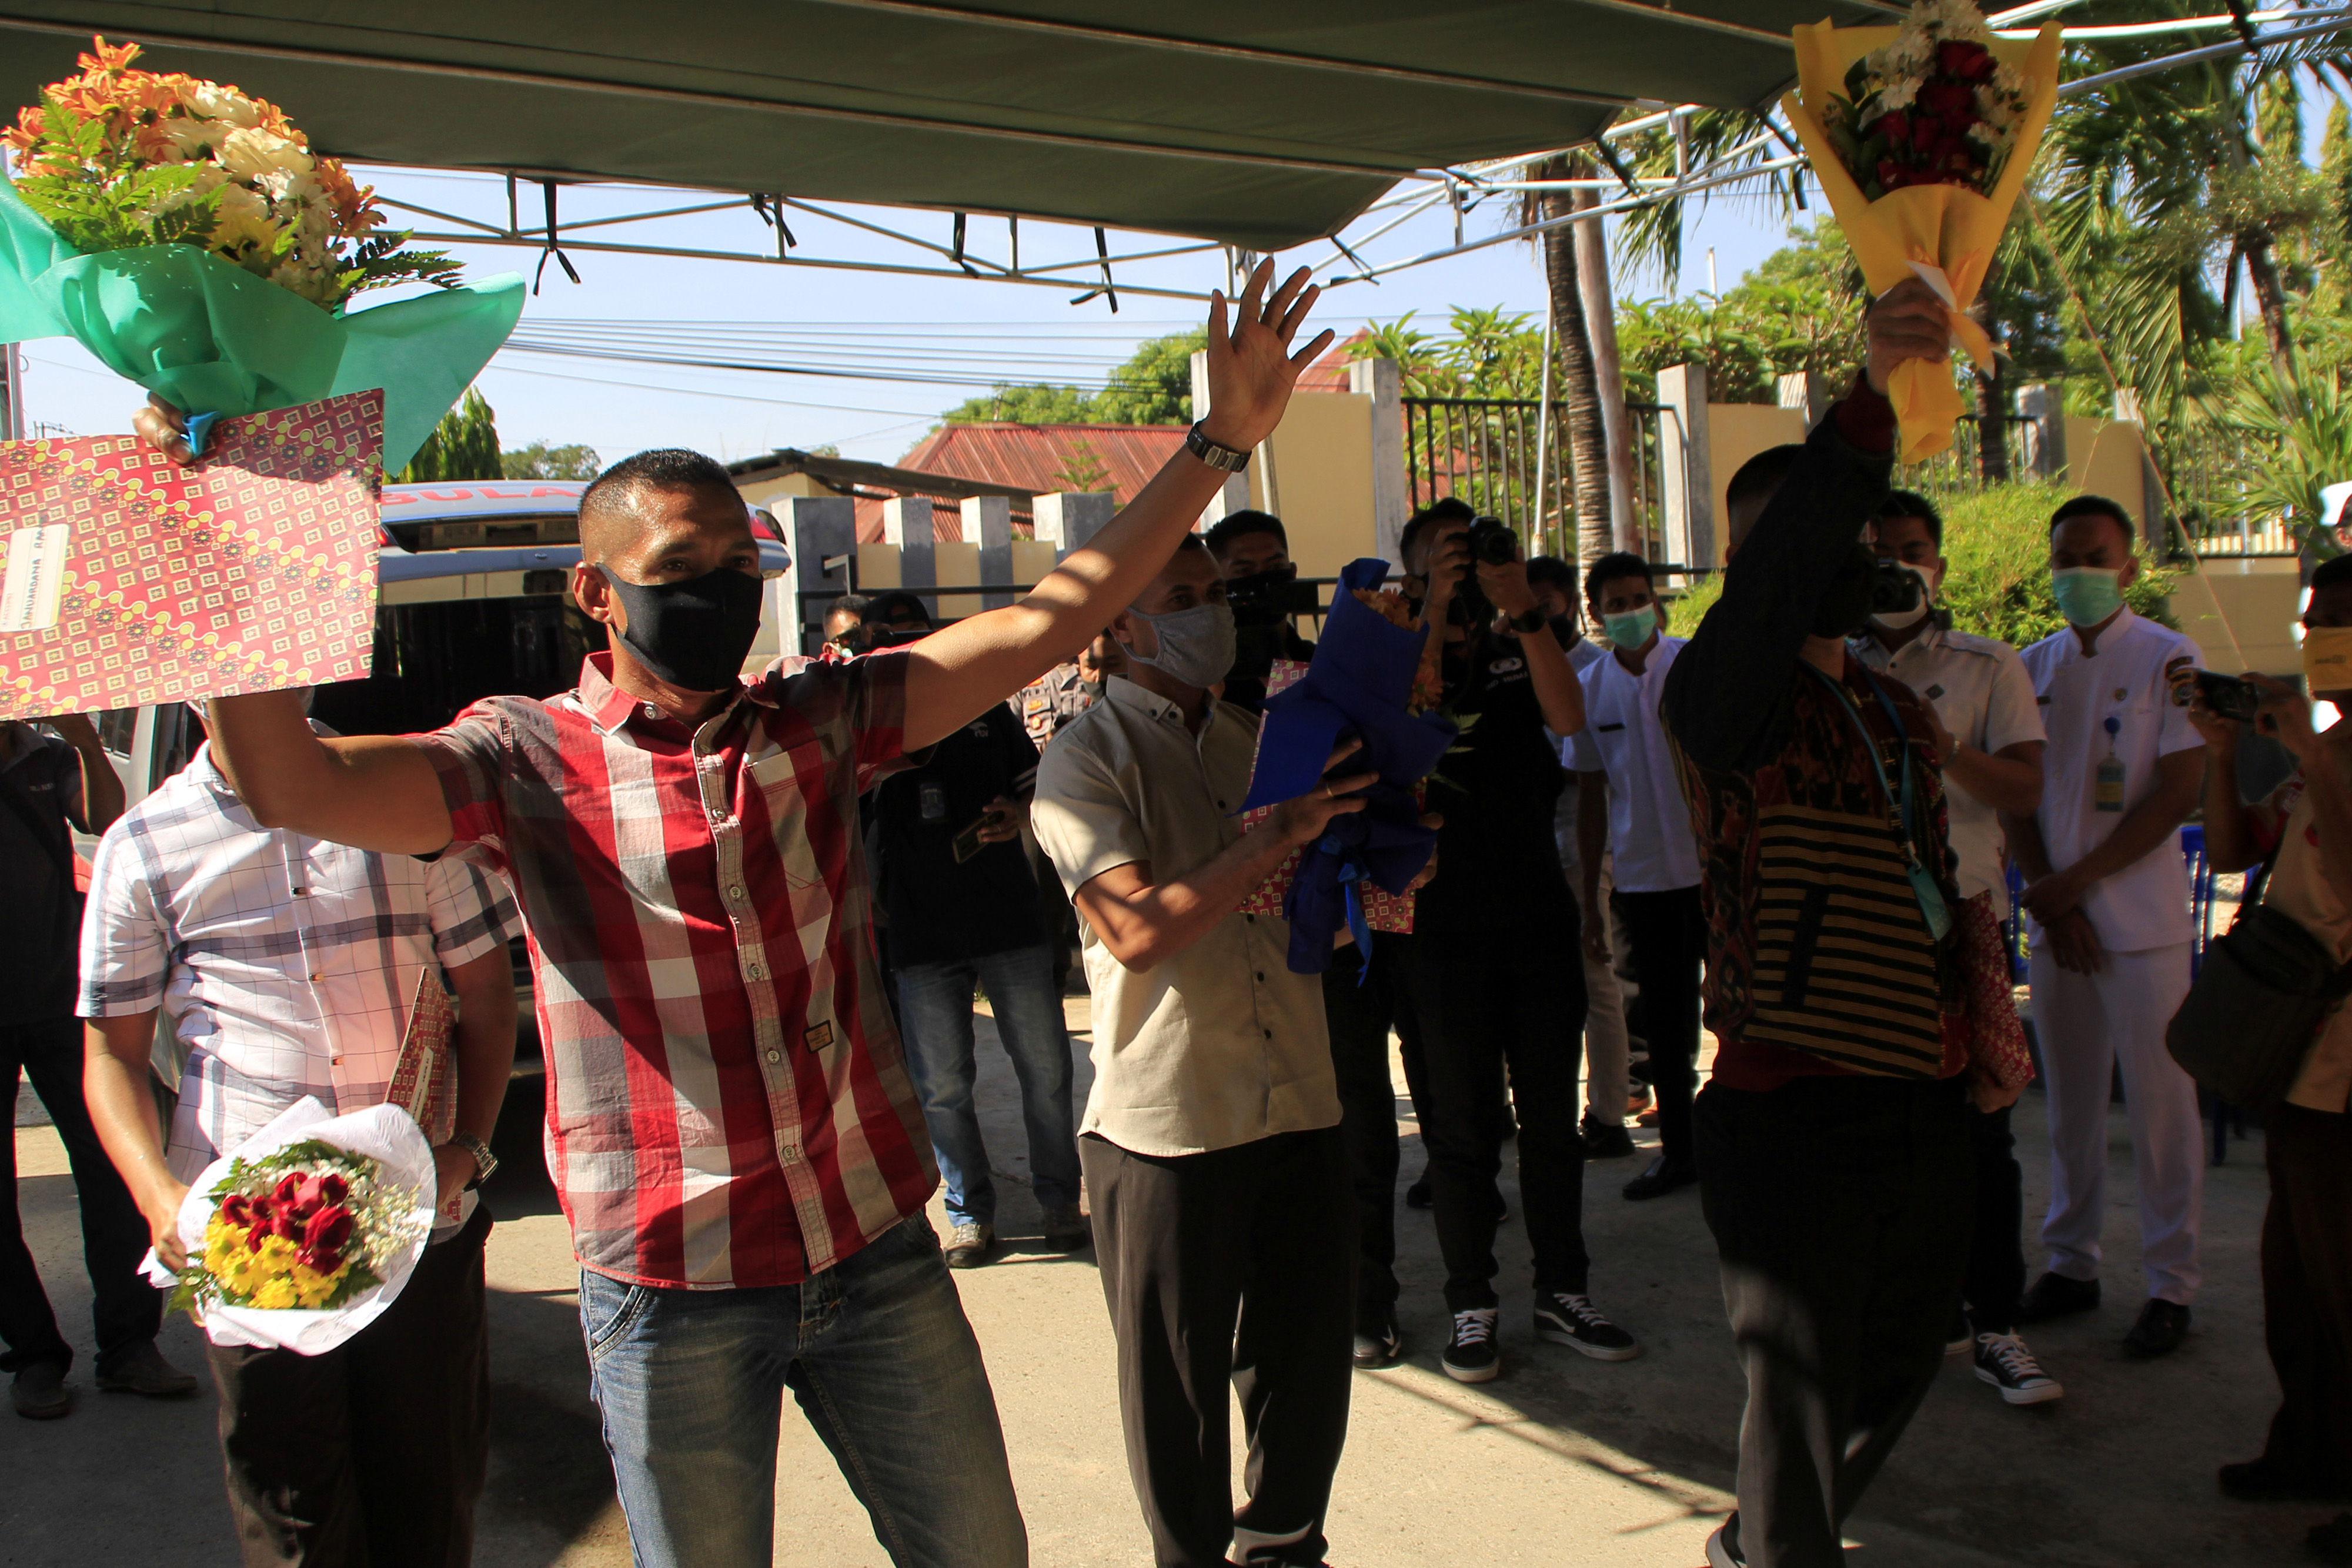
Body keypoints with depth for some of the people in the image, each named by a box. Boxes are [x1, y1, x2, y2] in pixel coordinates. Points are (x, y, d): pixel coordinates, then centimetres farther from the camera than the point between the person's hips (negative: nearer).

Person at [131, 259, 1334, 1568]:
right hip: (673, 1293, -2)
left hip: (876, 1251, 3)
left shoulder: (820, 721, 2)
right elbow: (289, 782, -20)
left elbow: (1046, 624, -3)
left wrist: (1222, 441, -6)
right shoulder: (530, 762, -6)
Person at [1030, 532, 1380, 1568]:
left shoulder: (1256, 740, 14)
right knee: (1178, 1381, 8)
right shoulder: (1086, 761, -6)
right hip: (1167, 1123, -5)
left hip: (1297, 1103, 6)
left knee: (1307, 1358, 15)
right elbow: (1138, 930, -20)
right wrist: (1281, 834, -23)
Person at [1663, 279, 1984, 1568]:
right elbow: (1777, 577, -32)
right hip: (1793, 1115, -8)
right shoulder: (1722, 690, -10)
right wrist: (1868, 401, -43)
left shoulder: (1900, 712, 16)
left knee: (1896, 1375, 23)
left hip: (1924, 1110, 8)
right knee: (1803, 1405, 1)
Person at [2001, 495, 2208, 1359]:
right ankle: (2070, 1263, 22)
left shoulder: (2167, 659, -4)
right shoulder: (2033, 665, 10)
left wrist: (2076, 881, -12)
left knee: (2159, 1102, -1)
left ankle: (2172, 1283, 10)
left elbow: (2179, 790, -10)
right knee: (2069, 1100, 11)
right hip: (2054, 915, 4)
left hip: (2140, 918, -4)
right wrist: (2048, 900, -3)